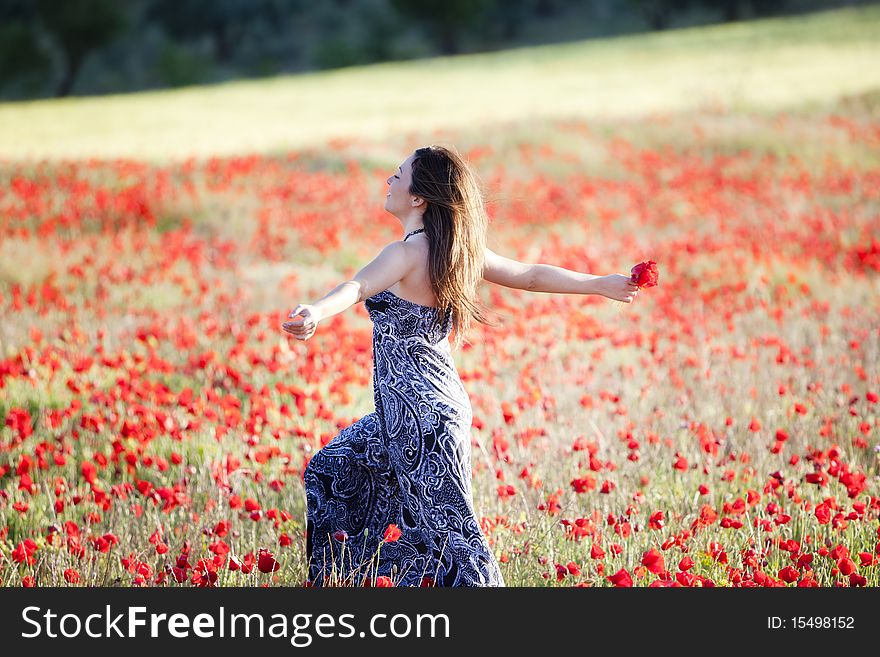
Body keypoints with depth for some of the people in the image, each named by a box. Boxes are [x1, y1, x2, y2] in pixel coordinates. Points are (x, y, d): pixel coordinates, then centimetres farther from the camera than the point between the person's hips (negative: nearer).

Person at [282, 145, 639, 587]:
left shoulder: (408, 254, -18)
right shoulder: (457, 250, 6)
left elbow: (358, 287, -38)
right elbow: (532, 275, 14)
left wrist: (315, 313, -57)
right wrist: (604, 284, 26)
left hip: (419, 410, -10)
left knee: (441, 522, -5)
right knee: (332, 472, 24)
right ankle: (343, 580, 33)